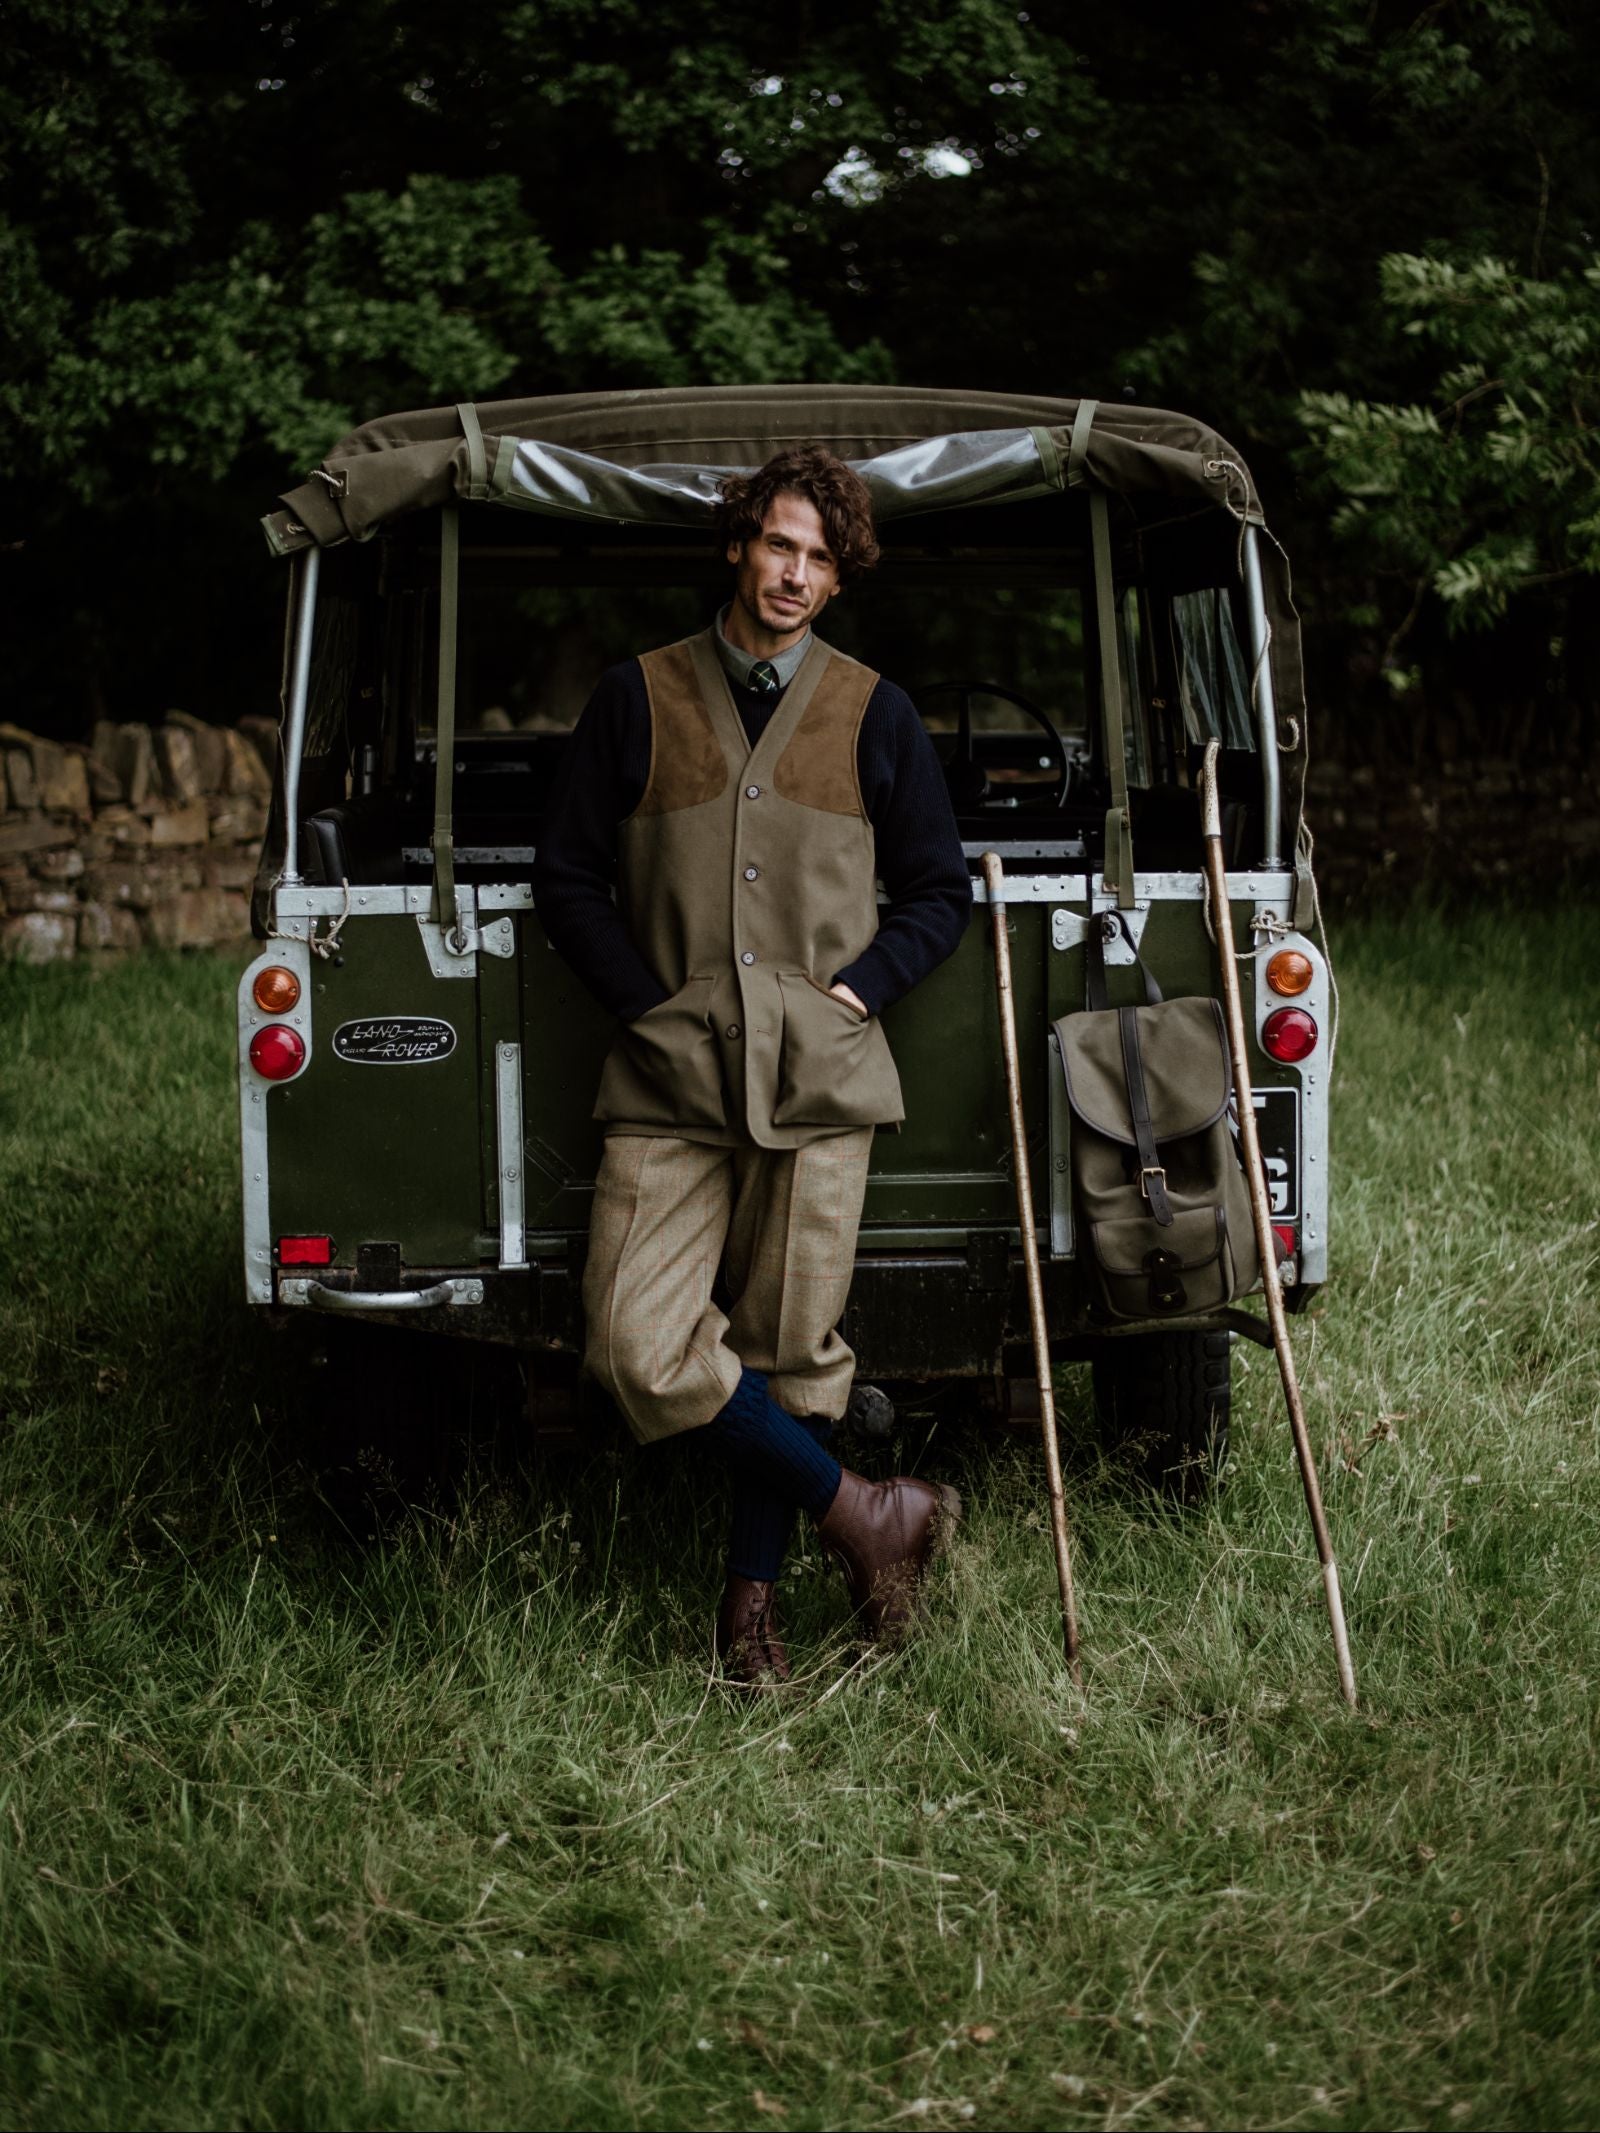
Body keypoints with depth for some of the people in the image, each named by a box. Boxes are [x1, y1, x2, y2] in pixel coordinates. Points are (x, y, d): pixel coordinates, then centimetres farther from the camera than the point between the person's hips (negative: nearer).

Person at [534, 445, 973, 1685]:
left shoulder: (874, 716, 10)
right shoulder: (640, 699, 7)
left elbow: (940, 890, 14)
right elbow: (566, 875, 9)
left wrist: (859, 989, -1)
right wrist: (646, 1003, -2)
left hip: (818, 1077, 0)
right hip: (671, 1076, 0)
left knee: (790, 1347, 2)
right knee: (643, 1347, -13)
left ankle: (752, 1595, 18)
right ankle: (864, 1516, 2)